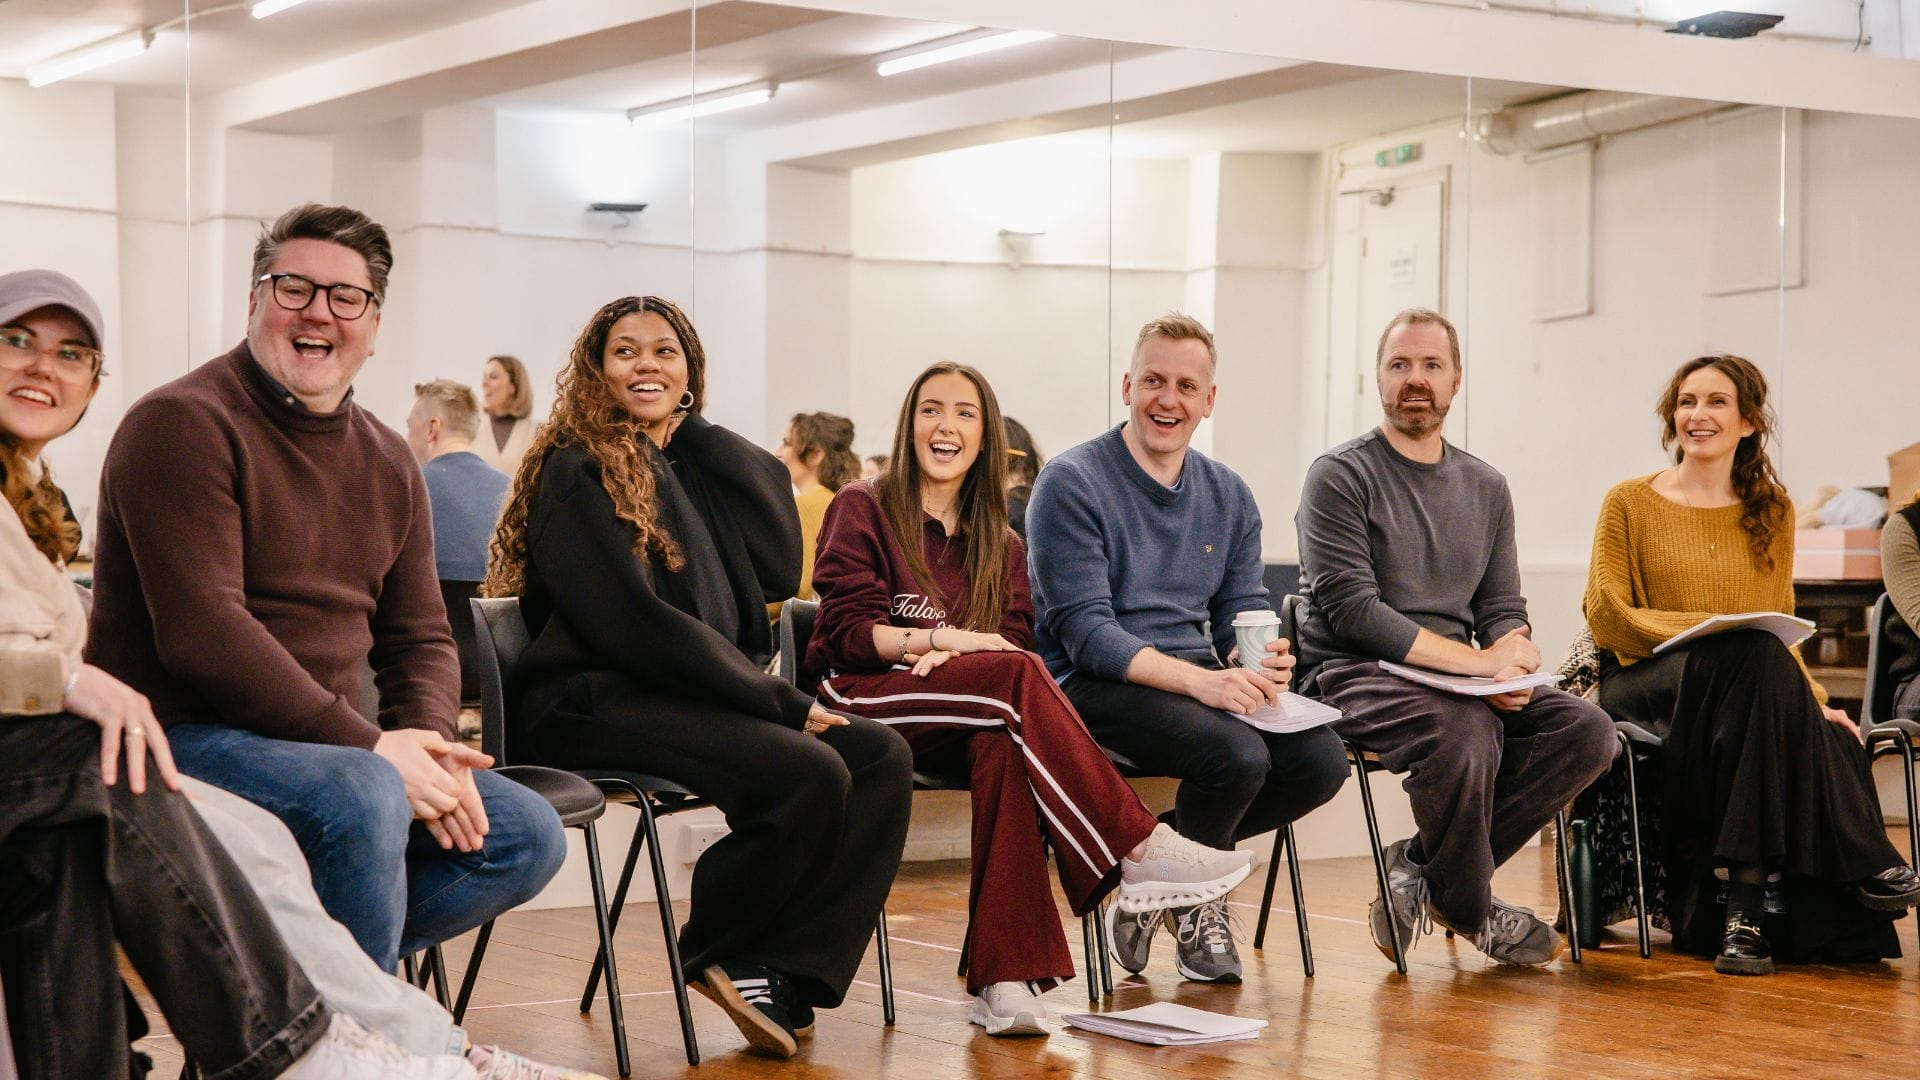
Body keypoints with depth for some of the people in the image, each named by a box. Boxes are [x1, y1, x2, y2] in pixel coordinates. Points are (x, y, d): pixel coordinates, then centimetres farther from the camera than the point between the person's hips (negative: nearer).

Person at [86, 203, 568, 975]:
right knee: (362, 799, -34)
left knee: (528, 836, -4)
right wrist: (368, 745, -22)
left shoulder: (388, 462, 15)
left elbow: (420, 638, 15)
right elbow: (203, 635, -20)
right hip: (187, 735, -8)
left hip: (336, 746, 8)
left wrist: (430, 745, -9)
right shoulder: (183, 424, -10)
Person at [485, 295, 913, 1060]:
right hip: (598, 704, -8)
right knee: (810, 774, -27)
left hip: (694, 695, 8)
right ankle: (718, 955, -4)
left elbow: (780, 567, 2)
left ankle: (785, 976, -15)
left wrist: (696, 428, 2)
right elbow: (631, 625, -16)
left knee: (882, 757, -12)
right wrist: (781, 703, -17)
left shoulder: (696, 465, 18)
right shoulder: (578, 473, -5)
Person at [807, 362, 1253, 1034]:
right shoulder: (862, 511, 9)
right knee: (1018, 680, -32)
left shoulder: (1001, 547, 22)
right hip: (860, 703, -3)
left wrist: (946, 654, -12)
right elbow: (846, 632, -1)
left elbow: (1010, 643, 8)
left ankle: (1005, 979, -43)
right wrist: (945, 637, -12)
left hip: (954, 723, 3)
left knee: (1002, 744, -36)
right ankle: (1139, 853, -36)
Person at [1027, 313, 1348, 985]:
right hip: (1092, 684, -7)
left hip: (1199, 676, 7)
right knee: (1237, 752, -32)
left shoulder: (1229, 496, 14)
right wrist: (1200, 680, -29)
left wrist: (1262, 663, -15)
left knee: (1321, 761, -18)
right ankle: (1190, 900, -1)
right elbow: (1085, 630, -16)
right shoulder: (1071, 484, -7)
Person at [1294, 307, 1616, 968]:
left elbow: (1502, 608, 15)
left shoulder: (1486, 488, 17)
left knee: (1587, 730, -17)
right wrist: (1478, 661, -19)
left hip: (1460, 680, 6)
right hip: (1353, 673, -6)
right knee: (1465, 733, -35)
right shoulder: (1340, 477, -3)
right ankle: (1468, 907, -9)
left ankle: (1423, 864, -10)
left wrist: (1515, 658, -12)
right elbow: (1353, 611, -13)